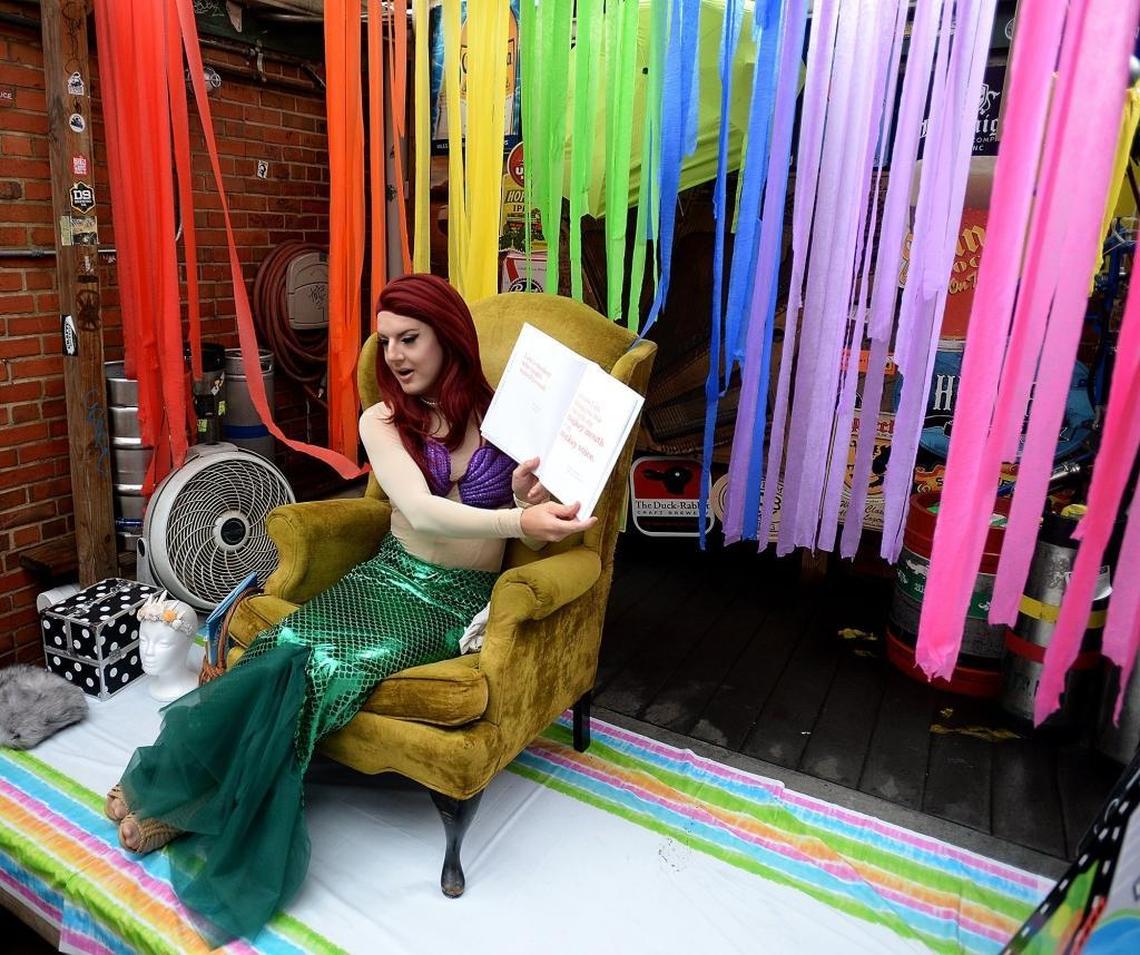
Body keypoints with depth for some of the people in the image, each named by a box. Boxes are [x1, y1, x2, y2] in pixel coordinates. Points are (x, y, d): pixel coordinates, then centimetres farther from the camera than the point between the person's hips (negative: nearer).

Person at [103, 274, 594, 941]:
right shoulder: (383, 421, 0)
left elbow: (537, 533, -1)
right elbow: (421, 512, -18)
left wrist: (528, 494, -24)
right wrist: (516, 518, -34)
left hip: (460, 600, -2)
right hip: (390, 577, 2)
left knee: (317, 666, -25)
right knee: (289, 648, -27)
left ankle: (180, 797, -3)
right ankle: (170, 792, -5)